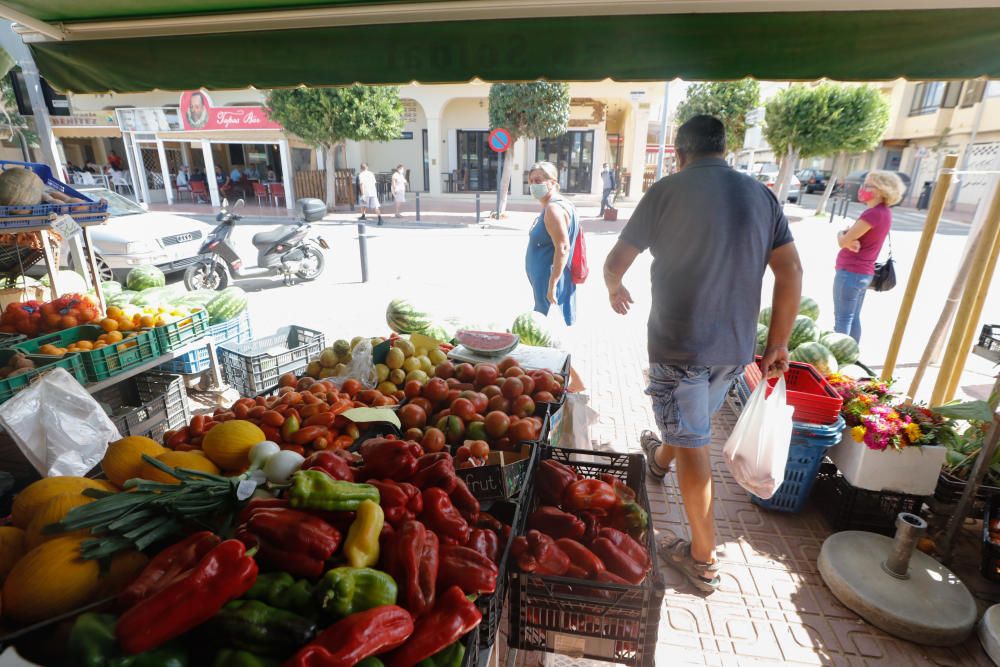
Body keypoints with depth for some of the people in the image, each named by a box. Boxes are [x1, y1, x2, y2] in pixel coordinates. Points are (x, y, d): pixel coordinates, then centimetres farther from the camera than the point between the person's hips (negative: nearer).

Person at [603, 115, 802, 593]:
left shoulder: (668, 191, -8)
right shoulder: (762, 195, 5)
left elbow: (617, 260, -2)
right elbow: (791, 272, 0)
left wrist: (614, 290, 20)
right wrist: (778, 343, 7)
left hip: (679, 343, -5)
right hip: (735, 346, 6)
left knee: (692, 446, 4)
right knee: (692, 422, 28)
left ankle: (703, 561, 15)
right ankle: (659, 459, 59)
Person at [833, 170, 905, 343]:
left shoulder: (873, 213, -19)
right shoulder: (884, 212, 11)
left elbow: (843, 241, -19)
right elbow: (853, 235, 11)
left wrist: (842, 236, 2)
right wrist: (848, 238, -11)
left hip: (850, 272, -9)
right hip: (864, 273, 9)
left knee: (842, 319, -4)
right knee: (854, 318, 14)